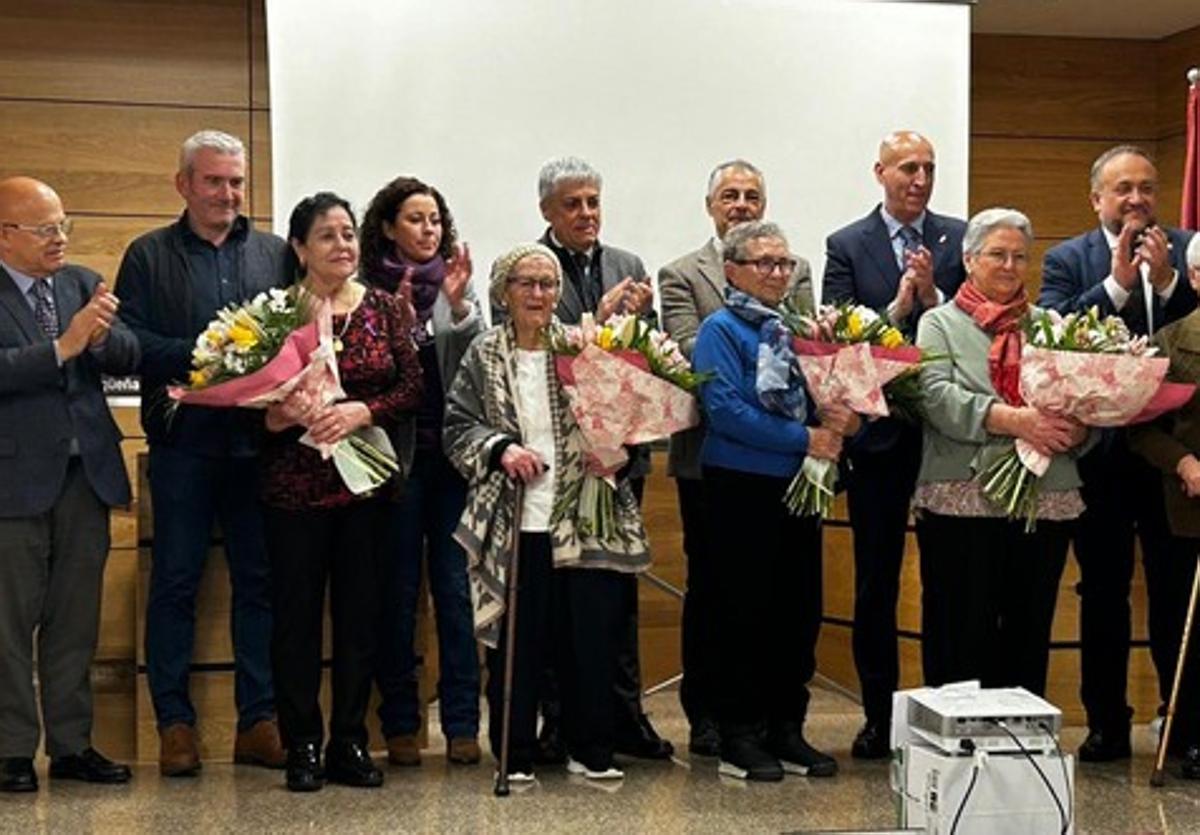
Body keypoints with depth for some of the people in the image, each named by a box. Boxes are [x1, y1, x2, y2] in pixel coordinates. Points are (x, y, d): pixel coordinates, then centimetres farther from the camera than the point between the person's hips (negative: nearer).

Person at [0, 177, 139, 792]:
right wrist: (63, 346, -24)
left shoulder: (82, 283, 10)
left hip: (86, 471, 5)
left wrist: (102, 334, -19)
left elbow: (129, 360, 1)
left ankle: (72, 745, 19)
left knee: (76, 620, 11)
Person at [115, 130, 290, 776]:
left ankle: (259, 720, 13)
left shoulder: (275, 254, 13)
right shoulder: (149, 256, 6)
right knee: (175, 582, 3)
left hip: (259, 439, 2)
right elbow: (129, 342, -4)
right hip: (183, 442, -2)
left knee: (260, 580, 5)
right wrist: (203, 354, -16)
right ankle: (174, 722, 11)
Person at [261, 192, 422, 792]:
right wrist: (276, 414, -23)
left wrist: (362, 411, -14)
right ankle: (302, 746, 11)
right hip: (294, 481, -2)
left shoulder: (383, 308, 7)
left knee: (360, 609, 6)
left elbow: (412, 386, 1)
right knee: (297, 611, 2)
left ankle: (350, 742, 16)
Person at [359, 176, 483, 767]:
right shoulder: (369, 292, 0)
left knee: (454, 584, 2)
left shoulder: (459, 284, 8)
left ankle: (462, 722, 8)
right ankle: (399, 724, 12)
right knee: (399, 589, 4)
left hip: (453, 451, 2)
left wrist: (459, 307, -14)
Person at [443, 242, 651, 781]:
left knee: (591, 636, 3)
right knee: (515, 641, 4)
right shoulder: (484, 356, 6)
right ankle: (515, 755, 16)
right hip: (511, 524, 0)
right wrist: (500, 448, -10)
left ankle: (591, 750, 17)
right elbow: (457, 427, 6)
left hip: (584, 519, 0)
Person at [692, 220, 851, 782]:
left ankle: (786, 730, 18)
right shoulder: (721, 330, -5)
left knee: (800, 610, 8)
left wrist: (842, 421, -9)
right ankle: (739, 739, 8)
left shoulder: (794, 330, 15)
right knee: (746, 611, -1)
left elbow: (826, 400, 15)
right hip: (743, 486, -7)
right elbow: (726, 410, -18)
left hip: (798, 485, 7)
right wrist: (804, 439, -18)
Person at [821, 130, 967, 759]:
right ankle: (878, 716, 15)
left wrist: (933, 297, -16)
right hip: (878, 432, 0)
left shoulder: (961, 239, 6)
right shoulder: (846, 246, 3)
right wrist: (896, 308, -18)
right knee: (875, 581, 6)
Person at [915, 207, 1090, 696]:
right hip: (961, 501, -3)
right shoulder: (940, 323, 10)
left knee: (1029, 633, 6)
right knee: (961, 635, -1)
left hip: (1046, 503, 3)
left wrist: (1077, 430, -12)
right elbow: (937, 396, -8)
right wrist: (1013, 420, -19)